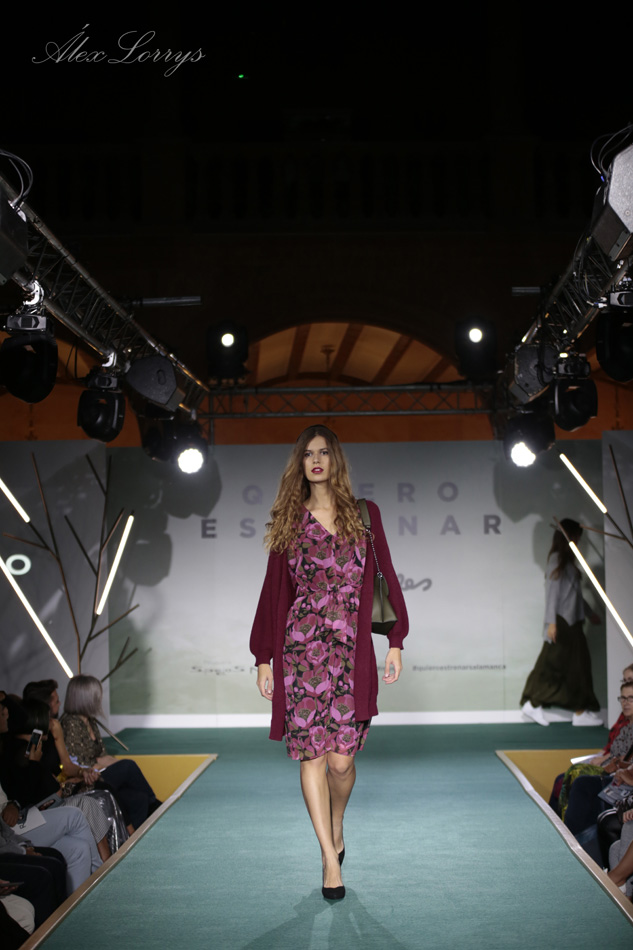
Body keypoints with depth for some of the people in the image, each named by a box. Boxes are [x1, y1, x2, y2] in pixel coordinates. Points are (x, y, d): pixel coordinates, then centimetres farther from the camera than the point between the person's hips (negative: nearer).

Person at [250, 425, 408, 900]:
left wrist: (395, 642, 3)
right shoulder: (288, 522, 9)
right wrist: (264, 658, 8)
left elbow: (386, 577, 10)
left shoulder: (365, 515, 9)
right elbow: (274, 591, 10)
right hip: (302, 648, 0)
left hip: (352, 651, 0)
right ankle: (331, 857, 6)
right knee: (312, 755, -4)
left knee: (341, 759, -1)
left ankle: (337, 826, 29)